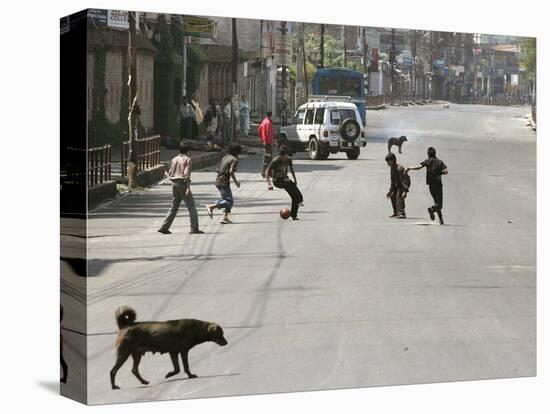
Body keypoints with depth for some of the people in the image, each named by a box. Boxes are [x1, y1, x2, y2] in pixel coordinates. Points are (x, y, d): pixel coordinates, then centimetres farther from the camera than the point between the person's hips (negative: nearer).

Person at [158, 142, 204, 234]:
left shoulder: (174, 159, 12)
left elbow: (170, 173, 13)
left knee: (174, 207, 12)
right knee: (191, 207, -2)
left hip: (174, 183, 6)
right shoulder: (187, 160, -6)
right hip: (183, 183, -6)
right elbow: (186, 174, -16)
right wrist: (188, 188, -20)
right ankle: (194, 228, -8)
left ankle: (164, 227, 6)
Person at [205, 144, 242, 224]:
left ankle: (225, 218, 7)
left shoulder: (225, 157, 16)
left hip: (218, 181, 9)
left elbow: (218, 169, 16)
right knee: (229, 201, -7)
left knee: (229, 200, 14)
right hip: (224, 182, -9)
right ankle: (210, 207, -16)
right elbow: (231, 171, -21)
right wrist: (236, 181, -8)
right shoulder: (234, 160, -8)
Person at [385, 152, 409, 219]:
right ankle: (396, 213, 27)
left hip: (405, 183, -10)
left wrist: (405, 191, -39)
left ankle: (402, 213, -36)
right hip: (398, 184, 10)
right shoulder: (392, 168, -1)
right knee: (392, 195, 15)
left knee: (399, 195, -27)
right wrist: (391, 190, 10)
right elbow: (392, 180, 10)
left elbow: (404, 180, -32)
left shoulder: (399, 168, -30)